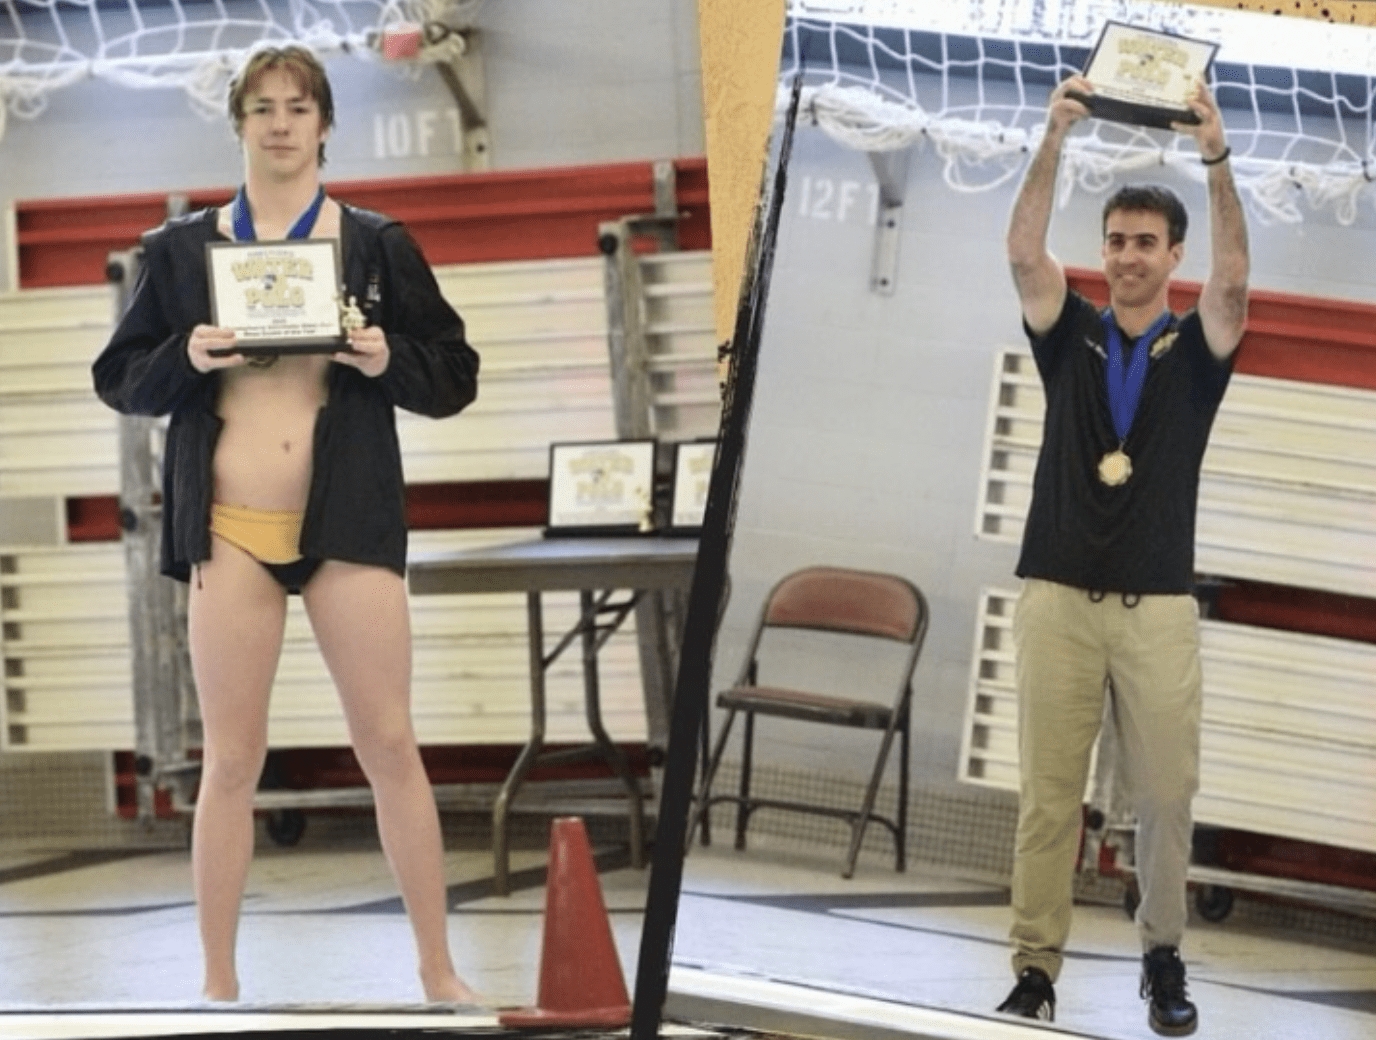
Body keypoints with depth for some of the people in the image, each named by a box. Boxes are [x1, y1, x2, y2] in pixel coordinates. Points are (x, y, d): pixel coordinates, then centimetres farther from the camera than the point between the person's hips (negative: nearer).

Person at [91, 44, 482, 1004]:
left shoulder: (379, 244, 5)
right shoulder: (181, 248, 7)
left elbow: (455, 377, 7)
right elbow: (119, 379, 8)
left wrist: (389, 361, -13)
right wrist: (185, 359, -11)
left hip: (349, 522, 0)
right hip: (228, 528, 1)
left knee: (391, 745, 1)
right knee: (232, 759, 4)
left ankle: (439, 971, 11)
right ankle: (219, 982, 13)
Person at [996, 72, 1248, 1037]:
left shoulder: (1197, 347, 6)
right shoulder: (1069, 334, 8)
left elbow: (1233, 277, -13)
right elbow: (1024, 252, -8)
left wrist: (1217, 159, -27)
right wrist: (1053, 141, -22)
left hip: (1159, 605, 0)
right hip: (1057, 597, 0)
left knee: (1167, 794, 1)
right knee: (1047, 796, 0)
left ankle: (1164, 959, 15)